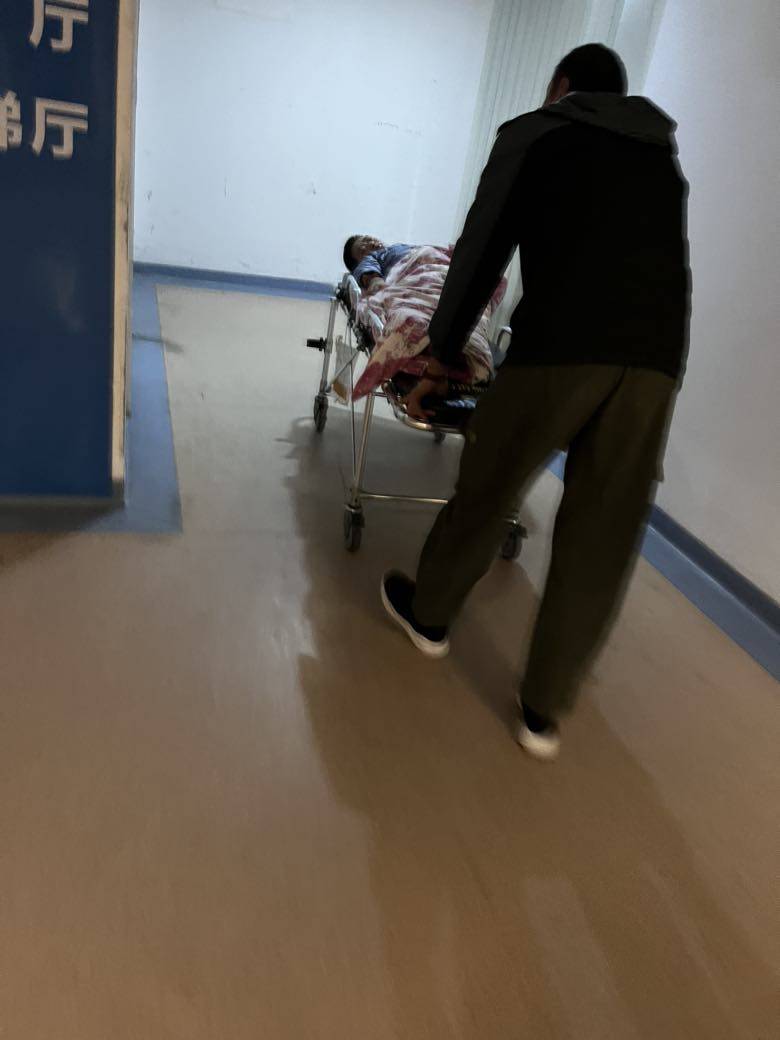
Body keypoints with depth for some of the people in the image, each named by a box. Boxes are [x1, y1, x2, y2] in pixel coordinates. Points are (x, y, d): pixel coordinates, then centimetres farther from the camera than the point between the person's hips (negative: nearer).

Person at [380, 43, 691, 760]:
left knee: (487, 488, 15)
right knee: (602, 538, 8)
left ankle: (429, 614, 36)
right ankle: (545, 712, 18)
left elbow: (481, 250, 14)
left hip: (561, 344, -4)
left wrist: (442, 355, 22)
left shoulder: (533, 132, 18)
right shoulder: (664, 152, 31)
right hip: (658, 356, 4)